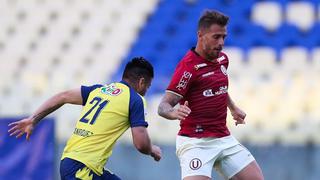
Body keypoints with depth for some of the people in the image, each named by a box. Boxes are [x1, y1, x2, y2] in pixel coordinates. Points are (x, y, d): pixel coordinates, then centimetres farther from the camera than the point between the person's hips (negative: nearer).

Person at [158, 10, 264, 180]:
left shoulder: (223, 59, 10)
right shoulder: (188, 66, -14)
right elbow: (163, 106, -19)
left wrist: (233, 108, 23)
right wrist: (174, 112, -39)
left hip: (224, 139, 8)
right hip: (195, 142, -8)